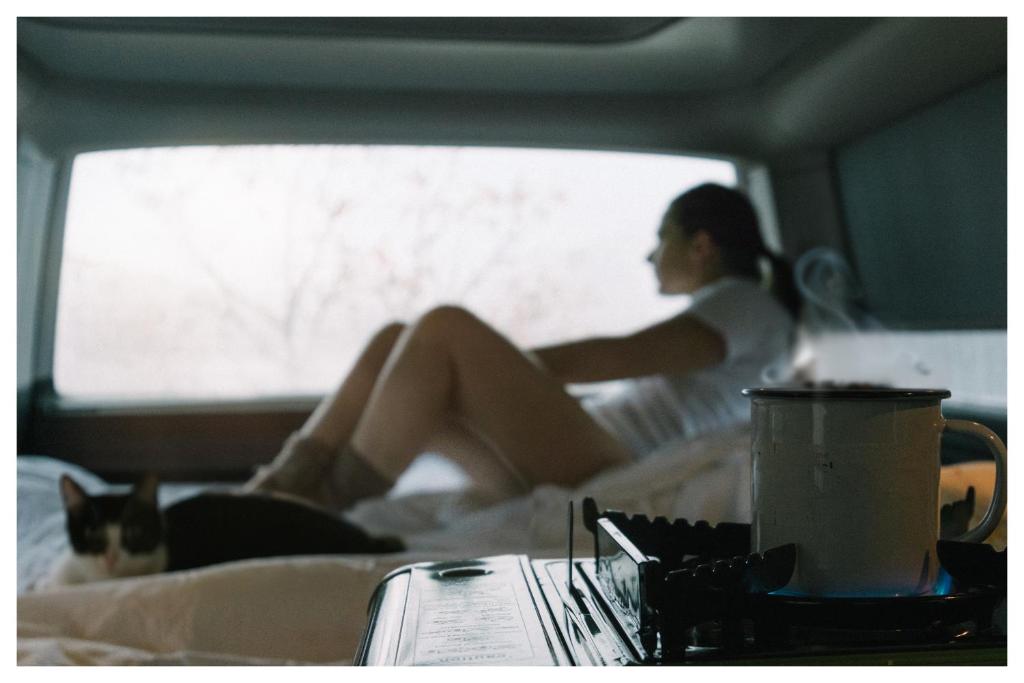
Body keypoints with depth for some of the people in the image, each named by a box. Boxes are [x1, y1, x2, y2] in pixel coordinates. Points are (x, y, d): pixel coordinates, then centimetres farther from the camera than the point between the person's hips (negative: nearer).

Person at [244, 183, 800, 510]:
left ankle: (324, 512, -22)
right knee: (395, 343, 3)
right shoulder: (716, 316, 33)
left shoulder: (751, 306, 4)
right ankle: (284, 488, -11)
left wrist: (501, 362, -6)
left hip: (605, 477, -9)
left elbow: (625, 357, -11)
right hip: (569, 471, 9)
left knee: (445, 328, -23)